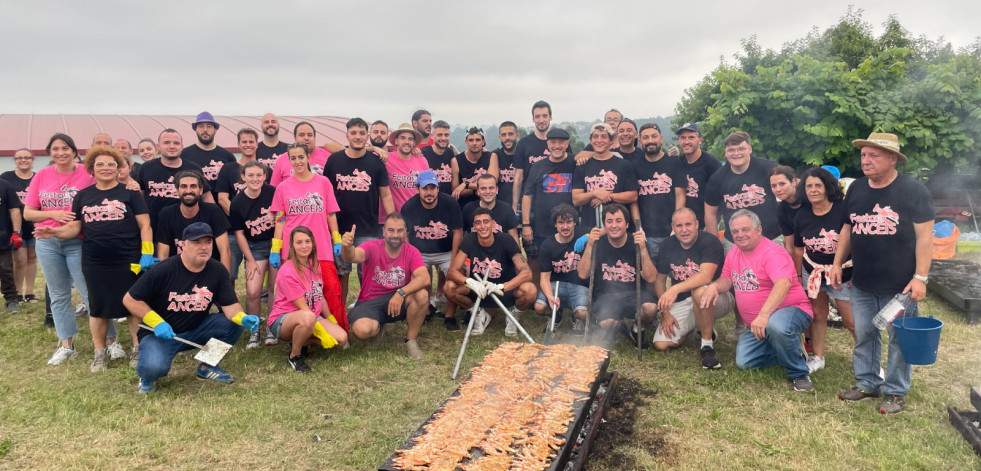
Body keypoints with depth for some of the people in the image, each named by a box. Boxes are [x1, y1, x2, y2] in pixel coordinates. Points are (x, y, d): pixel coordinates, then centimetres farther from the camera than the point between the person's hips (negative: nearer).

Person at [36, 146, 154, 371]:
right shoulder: (82, 196, 11)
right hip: (94, 263, 3)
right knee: (98, 307, 11)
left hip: (128, 260, -3)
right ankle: (100, 352, 24)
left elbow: (144, 225, -3)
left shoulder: (129, 192, 1)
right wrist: (55, 231, -9)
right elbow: (75, 227, 11)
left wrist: (147, 253, -11)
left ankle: (138, 349, 16)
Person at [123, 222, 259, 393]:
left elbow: (230, 305, -8)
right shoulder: (164, 270, -16)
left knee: (234, 325, -18)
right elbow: (130, 299, -10)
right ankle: (148, 376, 8)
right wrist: (157, 322, -22)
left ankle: (208, 366, 5)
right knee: (154, 367, -33)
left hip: (196, 331, 4)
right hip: (160, 333, -4)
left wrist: (242, 318, -31)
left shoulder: (218, 271, -5)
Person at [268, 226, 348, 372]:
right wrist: (321, 332, -20)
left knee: (342, 338, -17)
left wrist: (332, 322, 9)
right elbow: (303, 307, -19)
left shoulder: (315, 266, 5)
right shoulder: (288, 272, -18)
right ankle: (294, 356, -14)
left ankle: (302, 342, 8)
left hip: (313, 318, 7)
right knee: (308, 317, -42)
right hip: (282, 321, -7)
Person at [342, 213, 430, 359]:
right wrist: (347, 247, -58)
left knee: (422, 294, -29)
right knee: (361, 330, -32)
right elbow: (353, 257, -33)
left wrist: (401, 293, -37)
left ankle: (411, 340, -5)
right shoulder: (372, 247, -12)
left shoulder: (411, 252, -8)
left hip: (399, 301, 1)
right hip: (369, 303, -1)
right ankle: (378, 326, 10)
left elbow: (425, 279, -23)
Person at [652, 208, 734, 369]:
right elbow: (659, 279, 8)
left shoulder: (710, 242, -16)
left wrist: (675, 289, -45)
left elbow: (706, 276, -31)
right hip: (682, 303, 6)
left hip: (715, 299, -5)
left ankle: (707, 345, -20)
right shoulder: (667, 246, 1)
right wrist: (665, 313, -1)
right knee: (661, 344, -11)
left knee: (700, 291, -41)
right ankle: (700, 327, 18)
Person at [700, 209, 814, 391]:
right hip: (757, 325, 8)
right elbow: (727, 279, 16)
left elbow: (784, 283, -37)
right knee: (743, 362, -2)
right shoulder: (734, 252, 5)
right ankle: (789, 350, 18)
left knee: (777, 326, -42)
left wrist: (764, 315, -48)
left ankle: (799, 374, -17)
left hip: (790, 310, -8)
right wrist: (715, 286, -11)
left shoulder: (772, 252, -21)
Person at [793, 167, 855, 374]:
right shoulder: (801, 216, -2)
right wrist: (797, 276, 12)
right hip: (813, 273, 4)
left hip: (842, 275, -4)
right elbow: (798, 249, 8)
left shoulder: (843, 210, -17)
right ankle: (817, 358, 24)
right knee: (818, 315, 12)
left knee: (851, 320, -1)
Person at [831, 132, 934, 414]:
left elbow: (925, 236, -11)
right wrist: (837, 263, 8)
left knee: (900, 339, 7)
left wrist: (920, 277, -16)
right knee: (864, 336, 13)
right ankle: (868, 383, 28)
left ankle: (896, 392, 20)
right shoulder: (856, 189, 6)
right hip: (862, 284, 5)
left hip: (900, 285, -5)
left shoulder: (913, 191, -10)